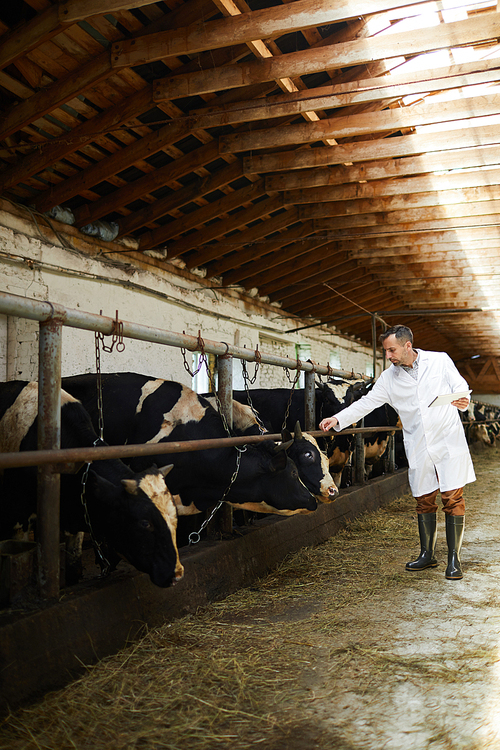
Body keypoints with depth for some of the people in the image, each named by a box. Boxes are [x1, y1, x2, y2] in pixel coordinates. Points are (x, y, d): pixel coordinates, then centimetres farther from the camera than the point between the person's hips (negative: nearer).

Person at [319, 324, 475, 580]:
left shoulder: (440, 360, -1)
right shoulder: (389, 378, 5)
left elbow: (460, 386, 2)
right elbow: (367, 402, 5)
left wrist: (462, 401, -20)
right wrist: (338, 419, -5)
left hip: (449, 443, -2)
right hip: (418, 449, 3)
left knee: (453, 499, -2)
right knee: (424, 501, 9)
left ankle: (454, 559, 9)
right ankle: (427, 555, 25)